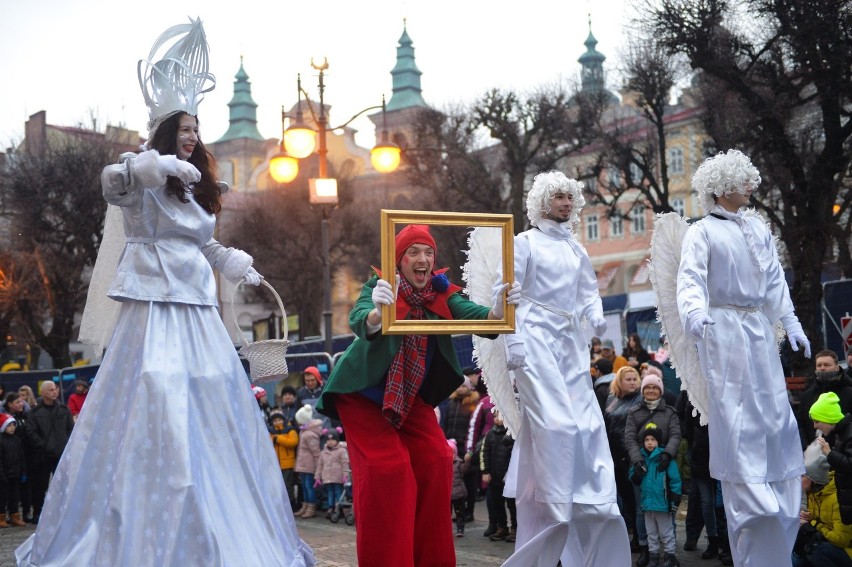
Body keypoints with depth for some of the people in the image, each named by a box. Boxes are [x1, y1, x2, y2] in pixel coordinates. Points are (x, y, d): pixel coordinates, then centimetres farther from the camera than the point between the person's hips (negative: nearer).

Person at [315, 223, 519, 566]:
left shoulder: (441, 293, -10)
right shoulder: (381, 286, -20)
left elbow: (474, 315, -26)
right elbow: (359, 322, -39)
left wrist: (497, 310, -48)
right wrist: (378, 312, -62)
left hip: (411, 396, 5)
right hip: (365, 394, -4)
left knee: (436, 462, -3)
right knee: (387, 468, -15)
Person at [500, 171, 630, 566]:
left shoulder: (577, 249, 18)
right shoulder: (526, 242, 1)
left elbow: (589, 293, 17)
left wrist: (596, 316, -5)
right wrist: (512, 341, -13)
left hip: (570, 343, 6)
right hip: (536, 338, -6)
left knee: (586, 423, 2)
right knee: (555, 422, -15)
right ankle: (552, 508, -8)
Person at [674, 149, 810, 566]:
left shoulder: (758, 228, 14)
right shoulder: (702, 232, -4)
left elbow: (775, 281, 17)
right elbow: (690, 280, -16)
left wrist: (791, 325, 12)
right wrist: (693, 313, -34)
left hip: (759, 331, 6)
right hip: (724, 331, -6)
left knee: (774, 416, 7)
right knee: (736, 422, -6)